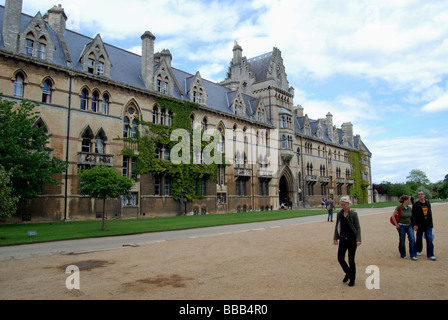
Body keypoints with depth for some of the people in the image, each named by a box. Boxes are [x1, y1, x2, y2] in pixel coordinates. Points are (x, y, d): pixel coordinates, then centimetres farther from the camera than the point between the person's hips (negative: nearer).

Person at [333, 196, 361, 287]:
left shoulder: (353, 214, -7)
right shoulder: (339, 214, 5)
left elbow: (358, 227, -7)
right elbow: (337, 226, 13)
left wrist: (358, 240, -15)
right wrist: (335, 238, 8)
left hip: (352, 240, -4)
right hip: (343, 239, 4)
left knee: (351, 260, 3)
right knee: (340, 258, -3)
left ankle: (352, 279, 22)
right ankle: (348, 273, 25)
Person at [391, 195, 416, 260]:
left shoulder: (410, 208, 4)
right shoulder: (399, 208, -11)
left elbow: (412, 216, 17)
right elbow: (393, 216, -9)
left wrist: (413, 224, 11)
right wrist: (396, 224, -8)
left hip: (409, 226, 4)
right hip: (401, 226, -4)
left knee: (412, 239, -10)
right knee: (402, 241, 5)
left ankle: (413, 255, -4)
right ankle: (403, 255, 22)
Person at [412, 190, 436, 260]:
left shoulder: (428, 204, 10)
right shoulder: (415, 205, -5)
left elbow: (430, 215, 16)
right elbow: (413, 216, -8)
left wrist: (431, 225, 15)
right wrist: (414, 225, -16)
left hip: (428, 225, 3)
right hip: (420, 225, -3)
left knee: (429, 239, -4)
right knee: (419, 239, 7)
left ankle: (430, 255, -1)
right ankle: (418, 251, 28)